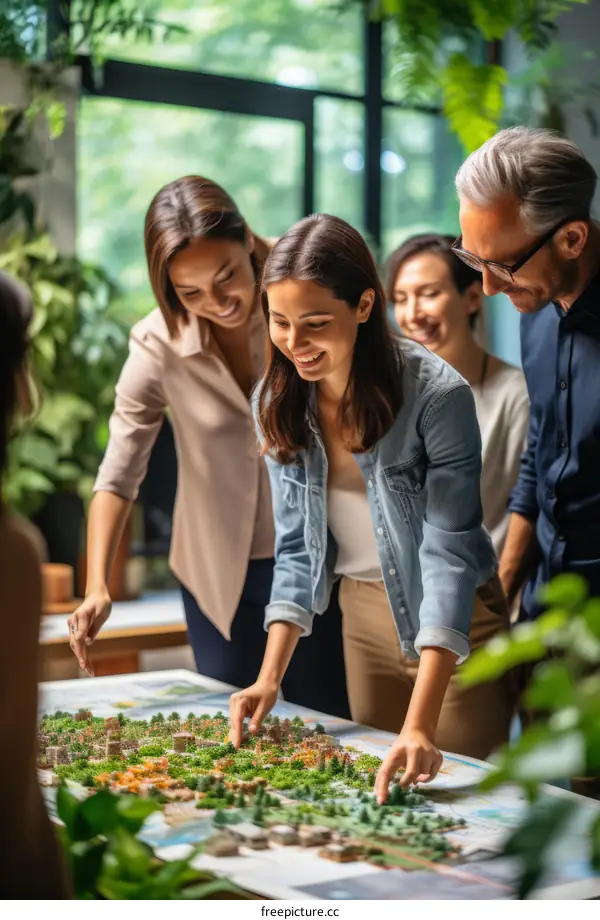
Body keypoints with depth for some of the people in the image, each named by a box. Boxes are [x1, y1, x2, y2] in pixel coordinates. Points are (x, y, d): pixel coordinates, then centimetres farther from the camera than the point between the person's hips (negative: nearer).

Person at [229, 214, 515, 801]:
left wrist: (420, 723, -35)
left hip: (451, 622, -5)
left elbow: (450, 552, -27)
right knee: (374, 796, 15)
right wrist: (270, 678, -13)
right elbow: (296, 548, -1)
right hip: (362, 615, 5)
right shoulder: (278, 404, -7)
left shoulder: (436, 396, -24)